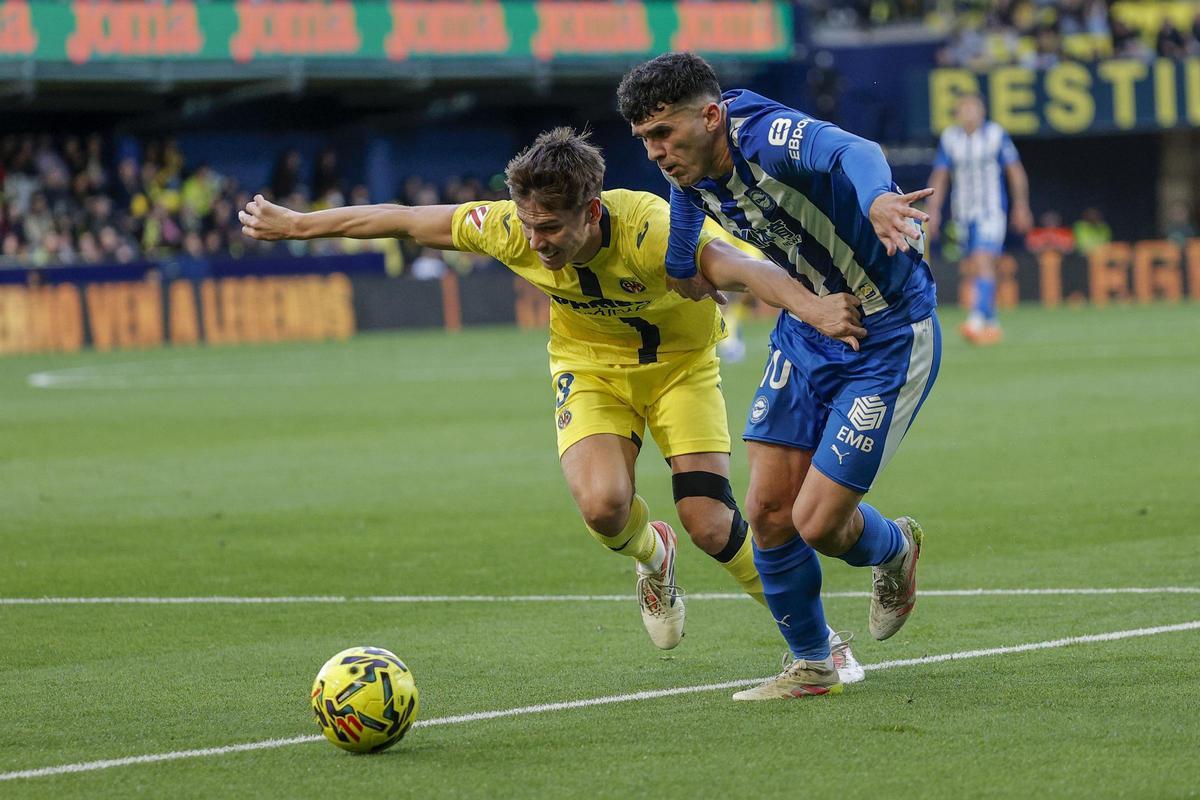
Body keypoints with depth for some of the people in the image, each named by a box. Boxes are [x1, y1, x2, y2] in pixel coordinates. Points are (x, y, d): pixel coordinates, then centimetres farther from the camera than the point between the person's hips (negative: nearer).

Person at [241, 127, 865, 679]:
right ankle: (653, 558, 14)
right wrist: (294, 224, -3)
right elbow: (401, 220, -12)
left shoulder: (649, 230, -38)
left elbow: (732, 264, -56)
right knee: (603, 505, -24)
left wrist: (809, 307, -75)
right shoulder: (512, 228, -26)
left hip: (679, 363, -2)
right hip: (590, 365, 2)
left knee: (711, 526, -13)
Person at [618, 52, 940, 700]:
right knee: (768, 511, 0)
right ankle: (810, 668, 20)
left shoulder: (772, 137, -29)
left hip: (888, 337, -7)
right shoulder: (691, 179, -4)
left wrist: (877, 197, -72)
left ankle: (896, 551, 27)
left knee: (817, 524, -9)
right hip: (806, 327, 7)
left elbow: (850, 152, -54)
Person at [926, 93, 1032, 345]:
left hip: (992, 210, -4)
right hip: (964, 213, 4)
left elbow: (1015, 172, 4)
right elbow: (939, 176, 11)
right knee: (974, 268, 6)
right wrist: (933, 211, 5)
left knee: (983, 263, -19)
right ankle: (992, 325, 19)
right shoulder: (949, 138, 6)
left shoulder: (996, 134, -2)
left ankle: (978, 319, -30)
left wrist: (1021, 207, 3)